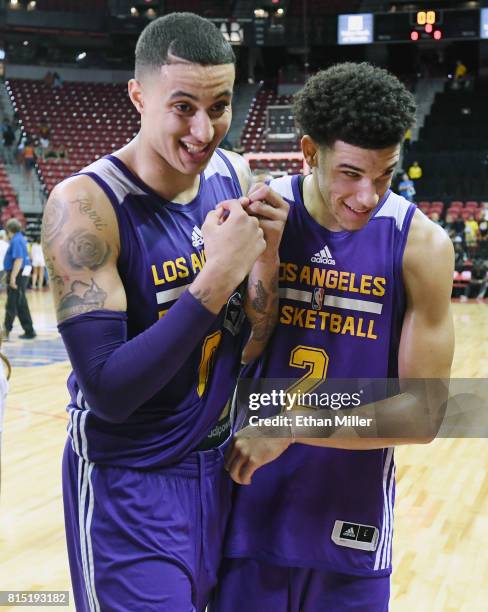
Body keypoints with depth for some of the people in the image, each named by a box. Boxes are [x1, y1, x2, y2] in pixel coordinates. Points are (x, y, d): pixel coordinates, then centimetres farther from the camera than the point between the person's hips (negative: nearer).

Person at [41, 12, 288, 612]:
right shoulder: (84, 204, -21)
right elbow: (108, 393, -25)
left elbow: (252, 347, 2)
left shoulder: (233, 175, -3)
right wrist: (217, 278, -30)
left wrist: (266, 253, -16)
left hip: (217, 465, 6)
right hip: (128, 488, -6)